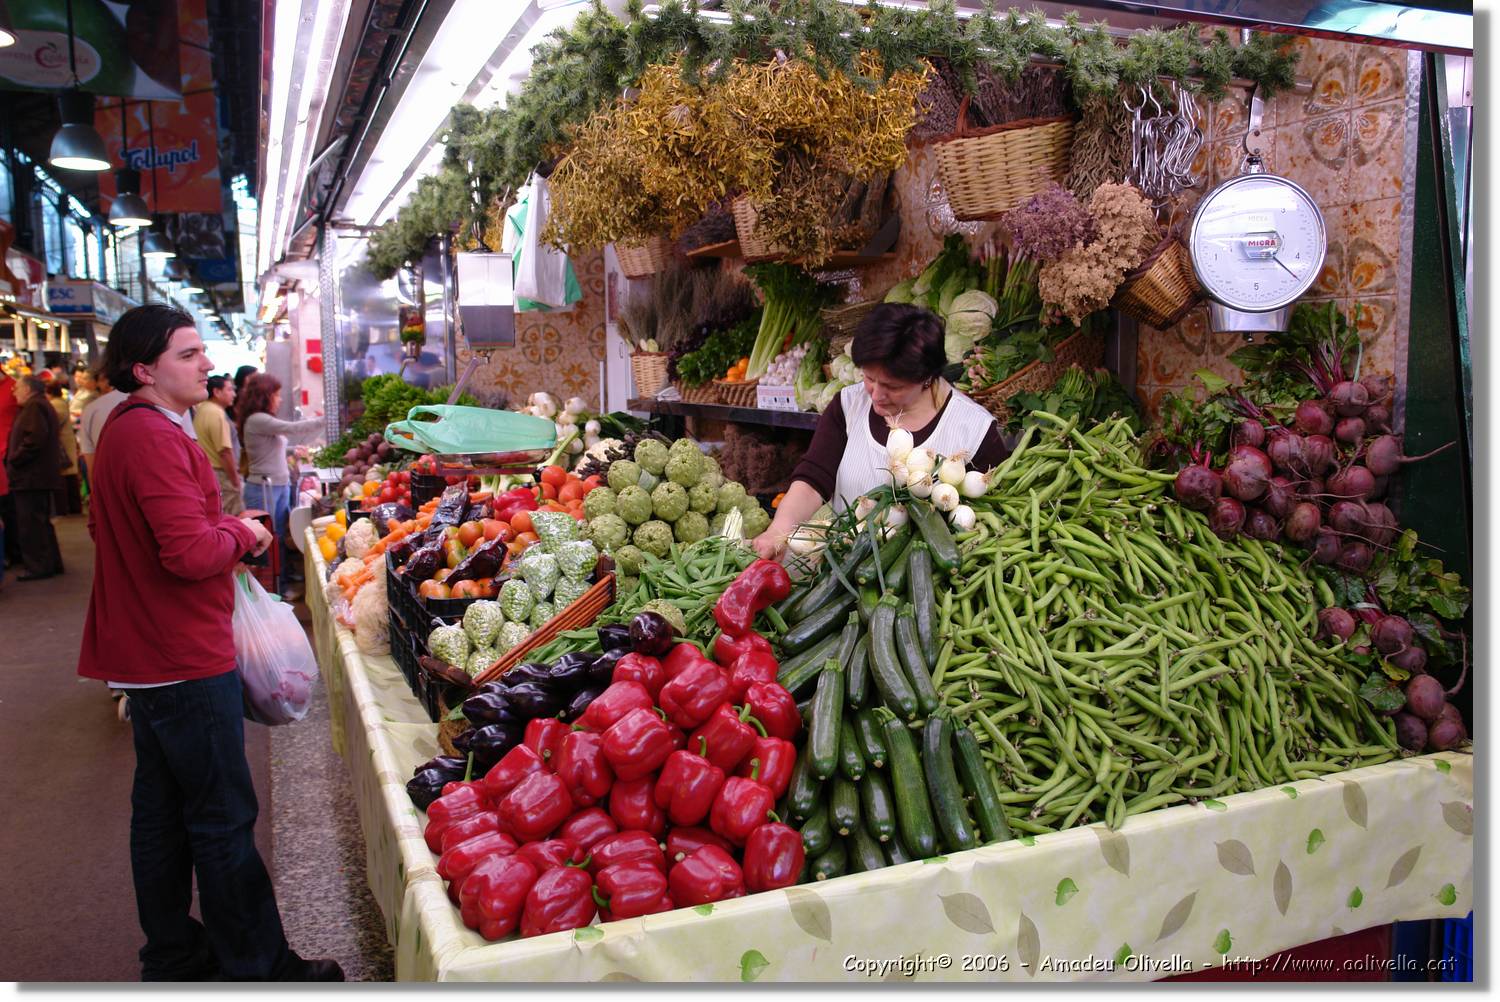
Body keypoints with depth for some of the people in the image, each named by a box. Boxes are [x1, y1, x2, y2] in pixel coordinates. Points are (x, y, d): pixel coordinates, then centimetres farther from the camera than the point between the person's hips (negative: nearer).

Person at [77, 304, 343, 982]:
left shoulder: (121, 430, 12)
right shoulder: (155, 437, -21)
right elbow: (192, 552, -29)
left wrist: (220, 526, 11)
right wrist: (241, 534, -10)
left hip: (147, 655, 11)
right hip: (186, 661, -11)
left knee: (161, 808, 18)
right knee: (224, 820, 0)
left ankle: (172, 957, 32)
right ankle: (256, 967, 13)